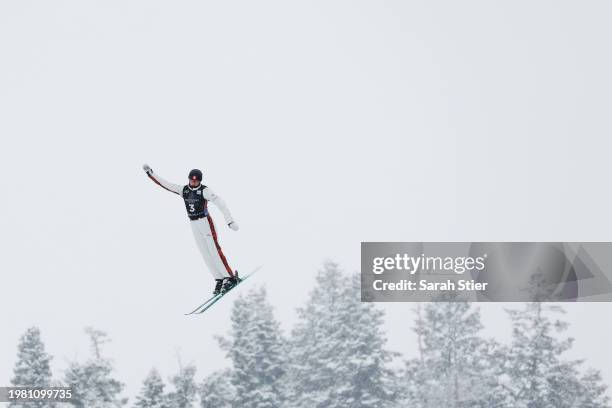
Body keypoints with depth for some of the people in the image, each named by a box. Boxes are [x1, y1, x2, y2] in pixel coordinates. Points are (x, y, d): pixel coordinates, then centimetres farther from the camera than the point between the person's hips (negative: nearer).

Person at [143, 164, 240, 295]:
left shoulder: (204, 190, -14)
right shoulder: (183, 190, 4)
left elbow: (219, 203, -21)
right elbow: (164, 184, 10)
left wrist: (230, 220, -29)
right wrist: (150, 173, 6)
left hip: (205, 222, -6)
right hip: (194, 224, 6)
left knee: (214, 250, -12)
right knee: (205, 253, 2)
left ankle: (230, 278, -10)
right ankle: (219, 279, 4)